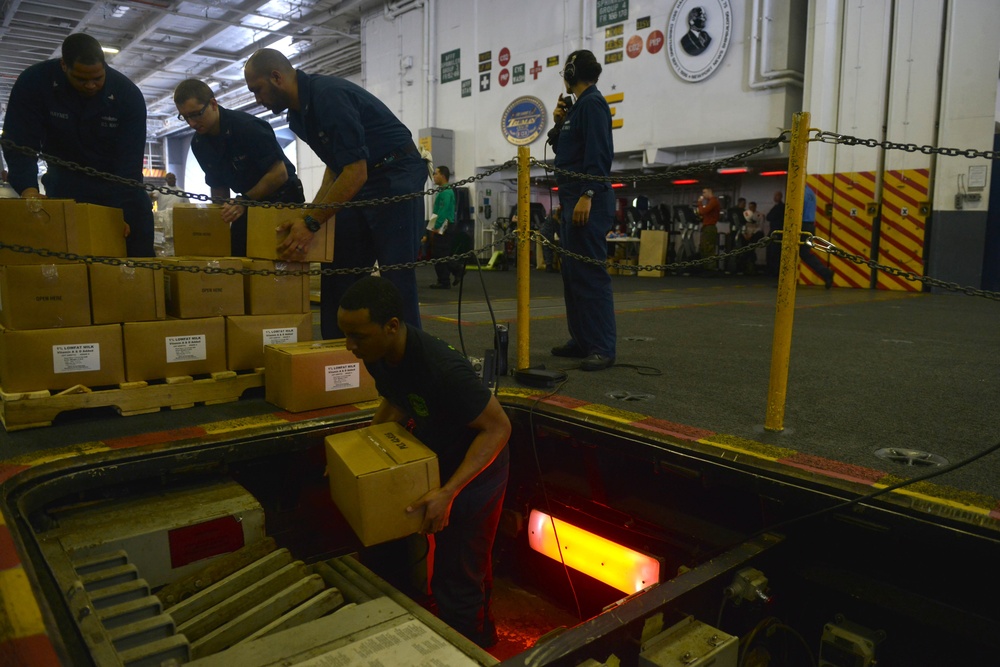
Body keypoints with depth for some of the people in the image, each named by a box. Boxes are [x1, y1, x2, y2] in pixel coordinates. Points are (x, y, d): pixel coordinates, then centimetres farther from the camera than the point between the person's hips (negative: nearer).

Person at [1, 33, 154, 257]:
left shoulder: (128, 94, -20)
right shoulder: (33, 83, -19)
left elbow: (130, 159, -21)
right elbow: (19, 142, -20)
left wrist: (121, 211, -27)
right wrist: (28, 188, -38)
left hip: (118, 182, 0)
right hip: (66, 183, 0)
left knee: (139, 255, -2)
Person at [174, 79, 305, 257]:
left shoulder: (247, 126, -23)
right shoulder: (198, 144, 0)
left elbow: (279, 173, -25)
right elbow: (218, 185, 11)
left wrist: (244, 202, -27)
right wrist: (220, 217, 0)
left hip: (282, 198, -7)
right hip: (250, 202, 7)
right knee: (233, 254, 4)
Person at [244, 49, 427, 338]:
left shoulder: (329, 95, -21)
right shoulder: (298, 113, 8)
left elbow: (356, 172, -25)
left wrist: (312, 223, -22)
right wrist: (313, 209, 8)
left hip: (397, 176, -9)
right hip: (358, 184, 10)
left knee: (397, 277, -10)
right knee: (338, 275, 6)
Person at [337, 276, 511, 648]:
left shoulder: (443, 368, -37)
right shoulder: (378, 357, -12)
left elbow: (498, 427, -29)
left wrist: (448, 492, -34)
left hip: (474, 470, -8)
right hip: (437, 464, 8)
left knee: (455, 582, 1)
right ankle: (482, 638, 49)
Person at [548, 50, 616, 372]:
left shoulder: (592, 103, -7)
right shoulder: (578, 106, 19)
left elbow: (599, 154, -18)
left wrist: (587, 195, -24)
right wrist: (559, 124, 10)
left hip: (587, 199, -10)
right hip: (571, 197, 10)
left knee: (590, 272, -11)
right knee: (572, 272, 11)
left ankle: (602, 348, -9)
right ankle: (581, 339, 17)